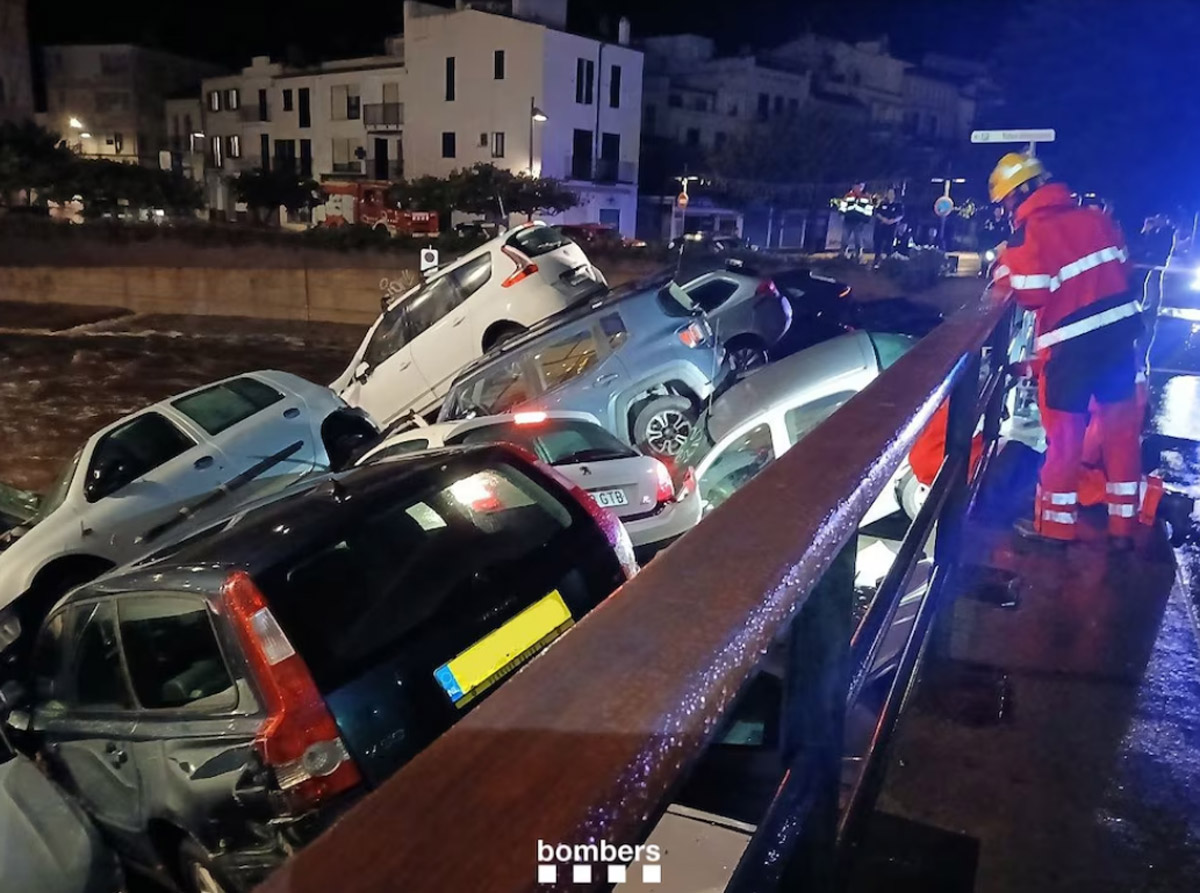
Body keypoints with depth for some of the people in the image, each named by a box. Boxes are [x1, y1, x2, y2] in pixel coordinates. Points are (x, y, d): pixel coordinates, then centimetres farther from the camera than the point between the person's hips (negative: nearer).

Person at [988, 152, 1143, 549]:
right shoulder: (1095, 217, 8)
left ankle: (1054, 523, 18)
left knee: (1064, 431, 6)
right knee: (1121, 427, 12)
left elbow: (1030, 294, -16)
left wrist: (1003, 273, -1)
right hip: (1119, 327, 6)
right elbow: (1122, 266, 13)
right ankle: (1123, 525, 23)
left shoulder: (1028, 234, -13)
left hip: (1072, 341, -6)